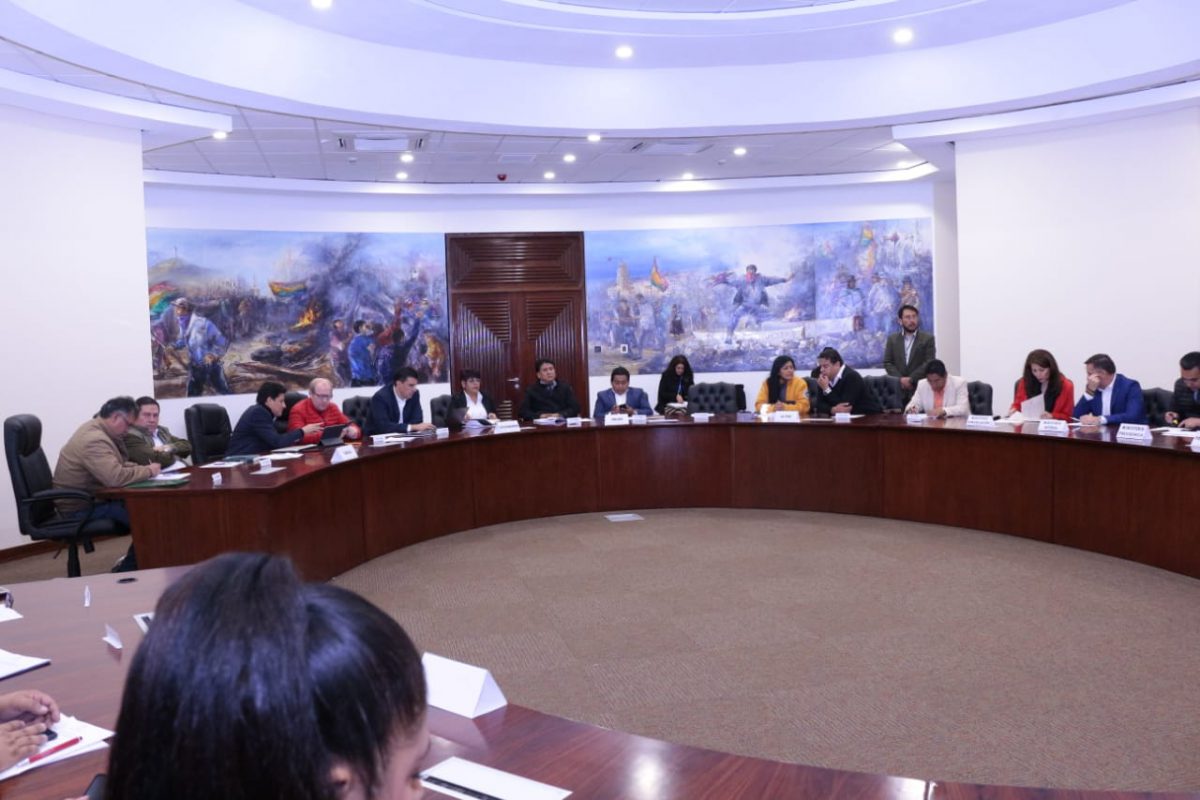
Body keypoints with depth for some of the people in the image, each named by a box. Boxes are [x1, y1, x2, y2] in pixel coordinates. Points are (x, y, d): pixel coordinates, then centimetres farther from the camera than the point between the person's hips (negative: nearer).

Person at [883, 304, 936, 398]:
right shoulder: (892, 339, 12)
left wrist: (911, 379, -12)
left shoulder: (928, 338, 5)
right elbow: (887, 363, 6)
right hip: (898, 388, 1)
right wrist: (900, 379, -9)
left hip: (920, 388, -1)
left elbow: (929, 363, -3)